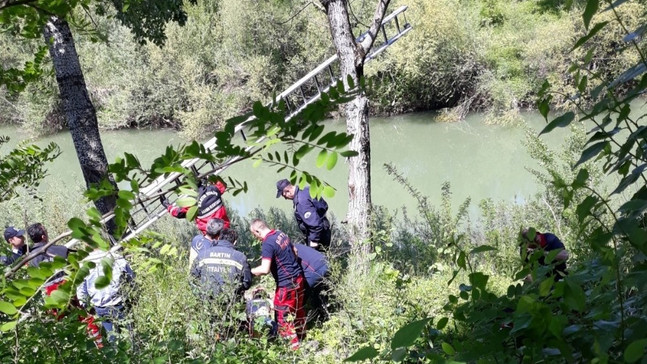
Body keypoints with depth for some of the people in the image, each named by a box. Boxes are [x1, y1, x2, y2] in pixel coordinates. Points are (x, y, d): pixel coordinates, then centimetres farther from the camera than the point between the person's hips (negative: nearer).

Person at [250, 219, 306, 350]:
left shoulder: (267, 244, -21)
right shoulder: (281, 234, 5)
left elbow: (265, 269, -27)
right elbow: (294, 251, 19)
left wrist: (250, 271, -12)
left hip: (286, 284, -9)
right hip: (299, 278, 9)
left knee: (282, 316, 4)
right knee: (298, 310, 22)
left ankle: (293, 345, 11)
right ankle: (302, 337, 36)